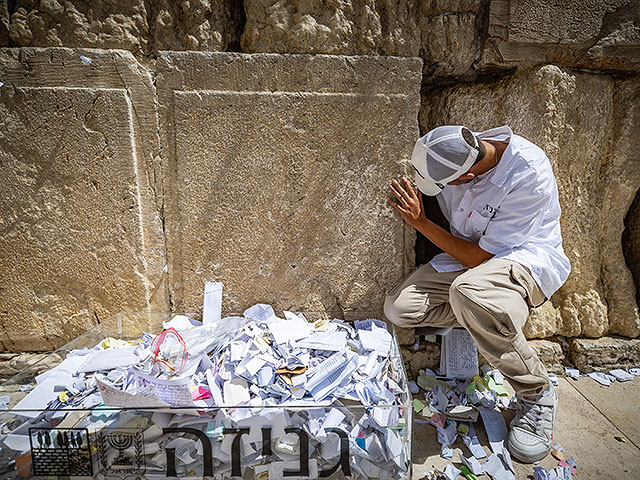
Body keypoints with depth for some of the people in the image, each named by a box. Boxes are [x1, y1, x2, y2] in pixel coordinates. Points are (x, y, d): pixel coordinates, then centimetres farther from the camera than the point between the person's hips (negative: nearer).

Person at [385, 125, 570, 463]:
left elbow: (480, 257, -24)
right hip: (468, 254, 6)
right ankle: (494, 320, 3)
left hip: (527, 256, -5)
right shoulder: (451, 154, -9)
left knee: (468, 291, -41)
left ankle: (537, 393, -14)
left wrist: (420, 222, -23)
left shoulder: (530, 176, -27)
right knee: (399, 306, -15)